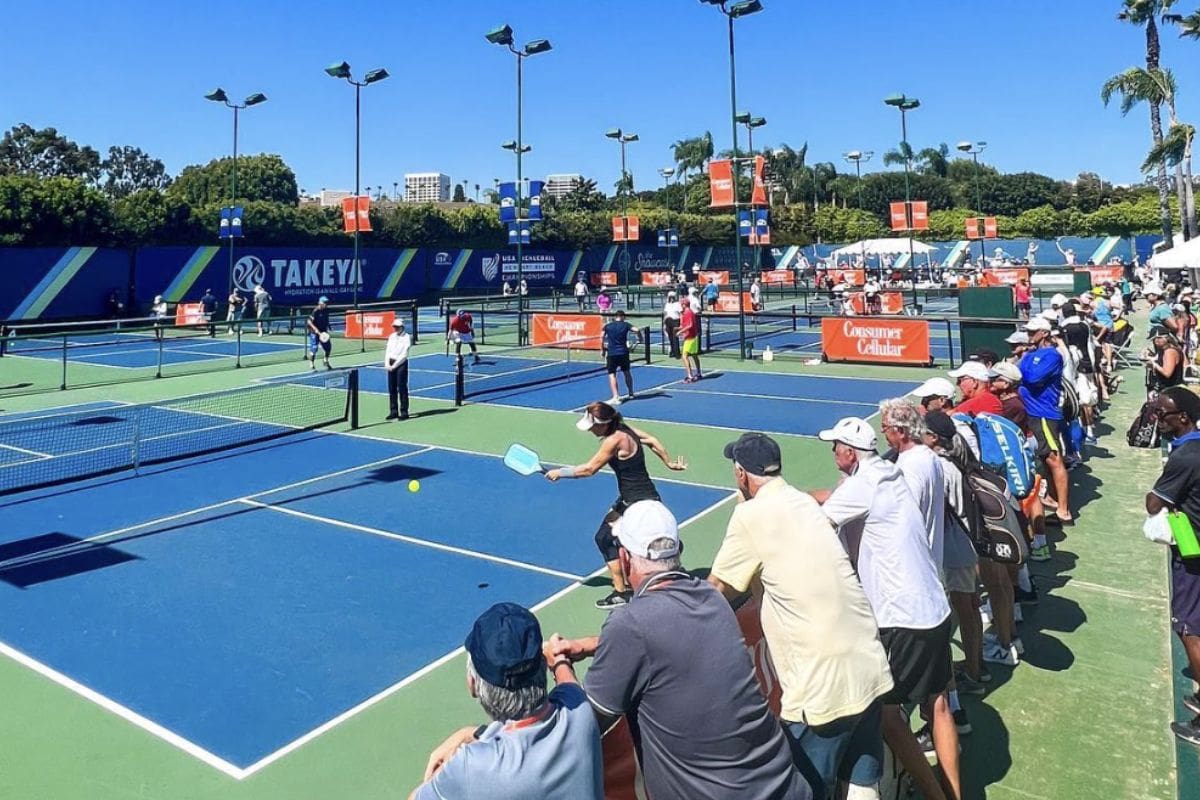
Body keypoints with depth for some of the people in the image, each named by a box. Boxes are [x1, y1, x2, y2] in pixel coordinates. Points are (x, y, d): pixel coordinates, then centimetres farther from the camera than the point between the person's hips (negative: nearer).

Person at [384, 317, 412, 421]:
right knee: (392, 389, 7)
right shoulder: (392, 337, 12)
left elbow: (404, 355, -11)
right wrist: (387, 364, -3)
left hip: (401, 364, -6)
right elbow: (387, 351, 11)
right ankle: (393, 412, 14)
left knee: (402, 389, -3)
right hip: (391, 364, 6)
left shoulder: (406, 338, -6)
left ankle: (404, 412, 3)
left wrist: (394, 366, -13)